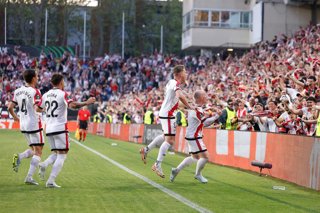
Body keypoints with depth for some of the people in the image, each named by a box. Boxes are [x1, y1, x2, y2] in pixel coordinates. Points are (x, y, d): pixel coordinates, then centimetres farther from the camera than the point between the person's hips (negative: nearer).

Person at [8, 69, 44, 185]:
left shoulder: (17, 91, 5)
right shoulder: (35, 92, -14)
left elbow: (10, 107, 6)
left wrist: (15, 117, 23)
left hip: (23, 125, 7)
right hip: (34, 124, -7)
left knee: (33, 150, 20)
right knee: (38, 152, 1)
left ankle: (19, 157, -8)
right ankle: (29, 177, -7)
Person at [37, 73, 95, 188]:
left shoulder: (46, 95, 9)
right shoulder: (63, 94, -9)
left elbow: (38, 109, 21)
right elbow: (72, 105, -26)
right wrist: (86, 103, -18)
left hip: (48, 129, 6)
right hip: (60, 128, -6)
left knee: (56, 154, 18)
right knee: (62, 155, 1)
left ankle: (44, 165, -11)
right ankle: (51, 181, -9)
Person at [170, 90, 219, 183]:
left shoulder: (193, 107, 10)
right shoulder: (197, 110, -21)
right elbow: (205, 122, -25)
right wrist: (215, 117, -12)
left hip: (192, 136, 10)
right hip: (194, 137, -10)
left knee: (195, 157, 19)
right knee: (205, 156, -5)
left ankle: (176, 170, 22)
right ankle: (198, 175, 12)